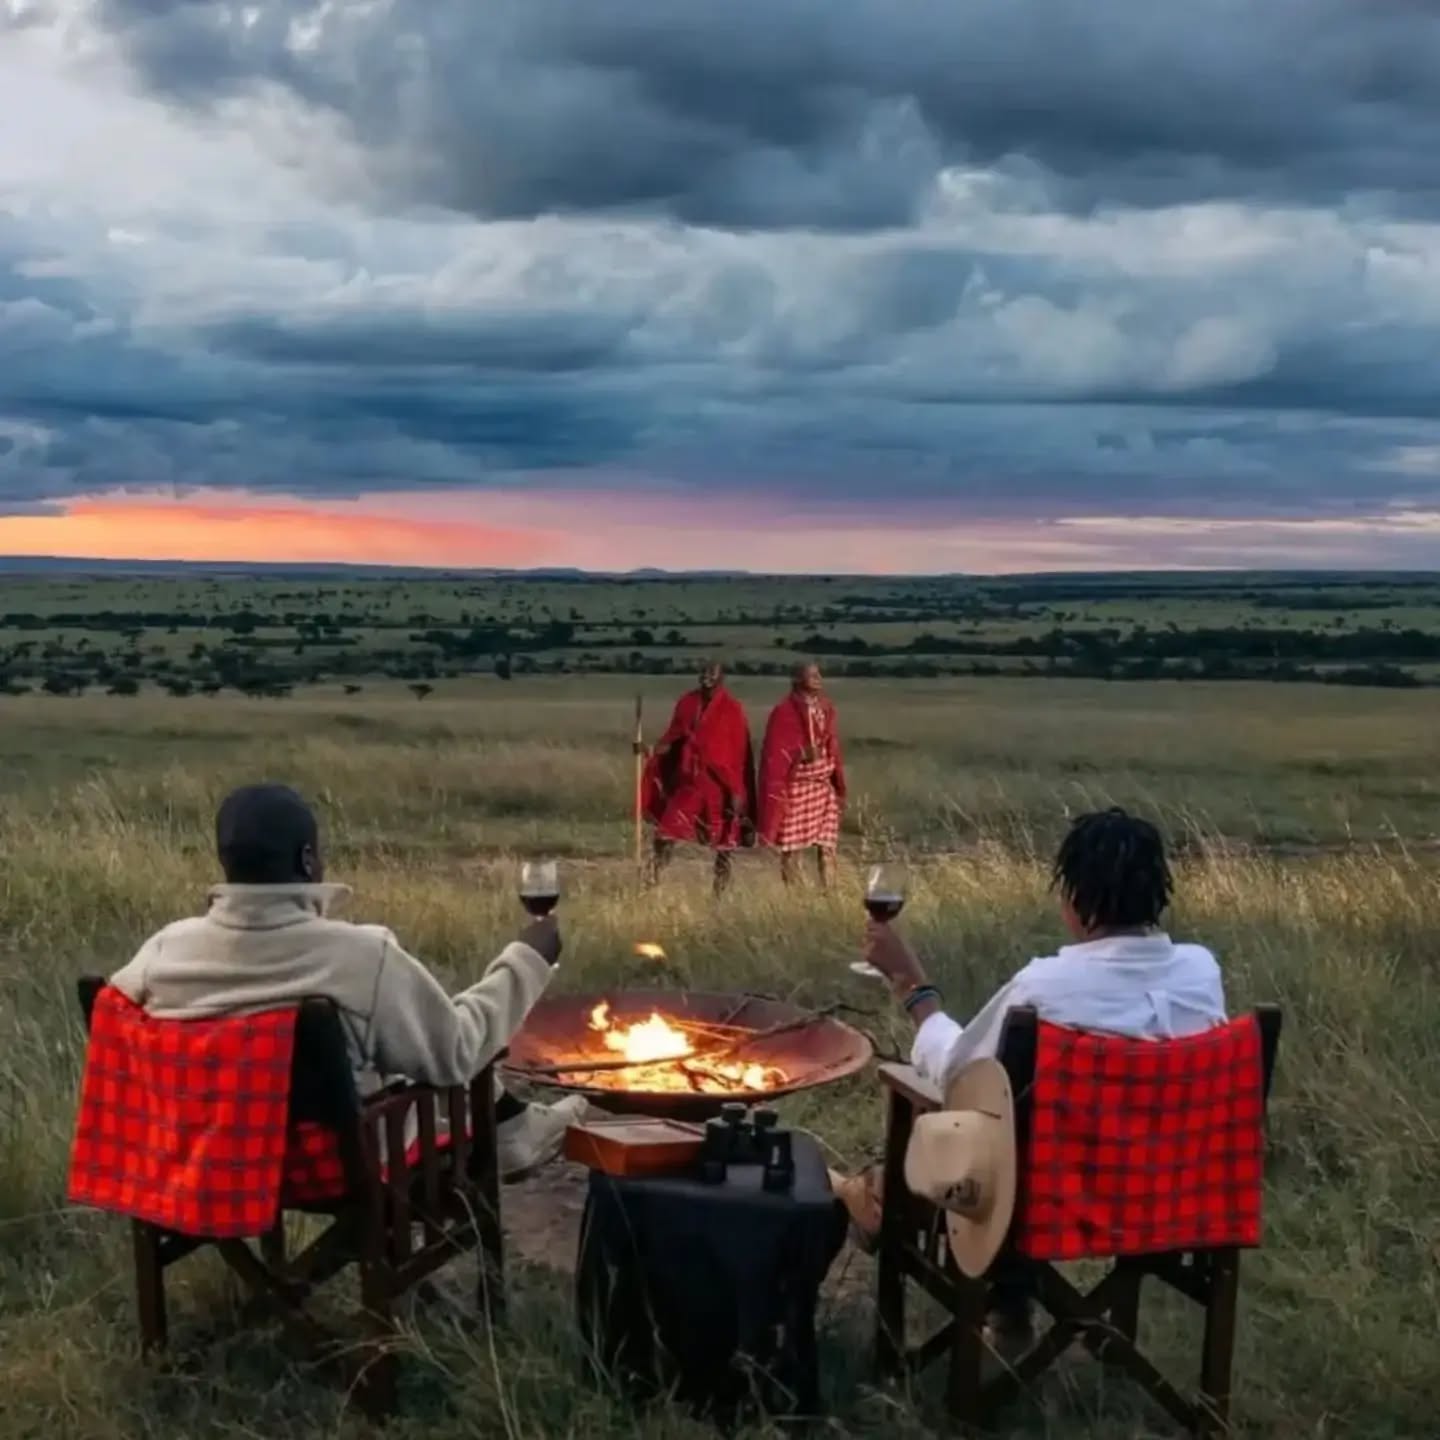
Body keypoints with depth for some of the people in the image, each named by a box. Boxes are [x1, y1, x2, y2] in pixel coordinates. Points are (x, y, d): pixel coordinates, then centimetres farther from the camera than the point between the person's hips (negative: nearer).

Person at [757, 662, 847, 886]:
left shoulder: (826, 709, 7)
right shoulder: (784, 712, -12)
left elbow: (833, 749, 13)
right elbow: (774, 754, -11)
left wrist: (840, 788, 13)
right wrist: (776, 793, -17)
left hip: (824, 786, 5)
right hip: (795, 787, -5)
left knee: (827, 844, 0)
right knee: (791, 846, 2)